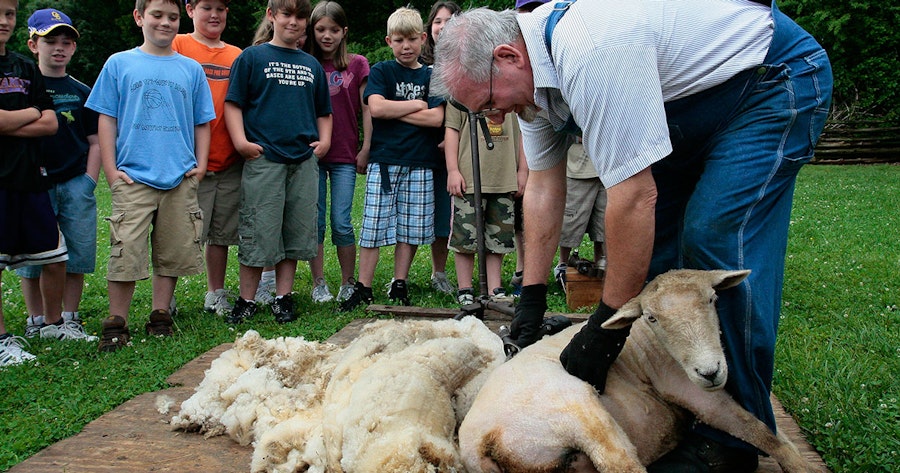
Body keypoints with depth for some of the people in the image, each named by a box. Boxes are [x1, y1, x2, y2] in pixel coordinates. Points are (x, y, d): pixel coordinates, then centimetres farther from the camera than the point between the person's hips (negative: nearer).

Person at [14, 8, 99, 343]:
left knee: (78, 255, 4)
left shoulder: (81, 92, 11)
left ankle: (70, 321, 16)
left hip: (76, 183, 3)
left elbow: (95, 141, 12)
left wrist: (89, 182, 1)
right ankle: (36, 322, 16)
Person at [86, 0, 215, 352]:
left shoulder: (191, 69, 13)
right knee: (126, 252, -6)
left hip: (180, 178, 2)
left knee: (174, 253, 7)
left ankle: (160, 316, 19)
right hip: (133, 177, -2)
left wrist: (200, 165, 5)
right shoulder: (119, 64, 7)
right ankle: (116, 323, 4)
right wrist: (111, 170, -2)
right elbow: (106, 119, 5)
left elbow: (202, 123, 16)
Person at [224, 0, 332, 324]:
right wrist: (240, 141, -13)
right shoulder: (251, 57, 4)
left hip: (304, 161, 4)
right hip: (263, 160, -4)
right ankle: (246, 301, 10)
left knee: (295, 233, 7)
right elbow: (233, 103, 0)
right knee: (258, 233, -3)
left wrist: (324, 140, 8)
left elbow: (323, 111, 24)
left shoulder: (312, 65, 17)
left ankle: (283, 298, 18)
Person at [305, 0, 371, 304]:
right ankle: (319, 284, 14)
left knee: (342, 223, -1)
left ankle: (348, 284, 12)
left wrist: (366, 148, -1)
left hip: (345, 156, -1)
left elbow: (367, 108, 3)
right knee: (315, 222, 4)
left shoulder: (357, 64, 3)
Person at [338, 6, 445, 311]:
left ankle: (399, 285, 17)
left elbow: (436, 118, -4)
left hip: (419, 163, 2)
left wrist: (393, 111, -5)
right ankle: (363, 288, 4)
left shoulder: (431, 76, 11)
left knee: (410, 228, 5)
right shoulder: (381, 72, 7)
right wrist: (417, 104, -4)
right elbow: (376, 108, -11)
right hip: (383, 161, -2)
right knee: (374, 226, -3)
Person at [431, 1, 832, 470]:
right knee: (648, 243, 4)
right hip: (691, 109, 9)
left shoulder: (592, 51, -36)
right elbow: (542, 187, -1)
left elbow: (634, 195, -36)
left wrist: (607, 324, -29)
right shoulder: (532, 70, -5)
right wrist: (531, 298, -2)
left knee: (714, 240, -20)